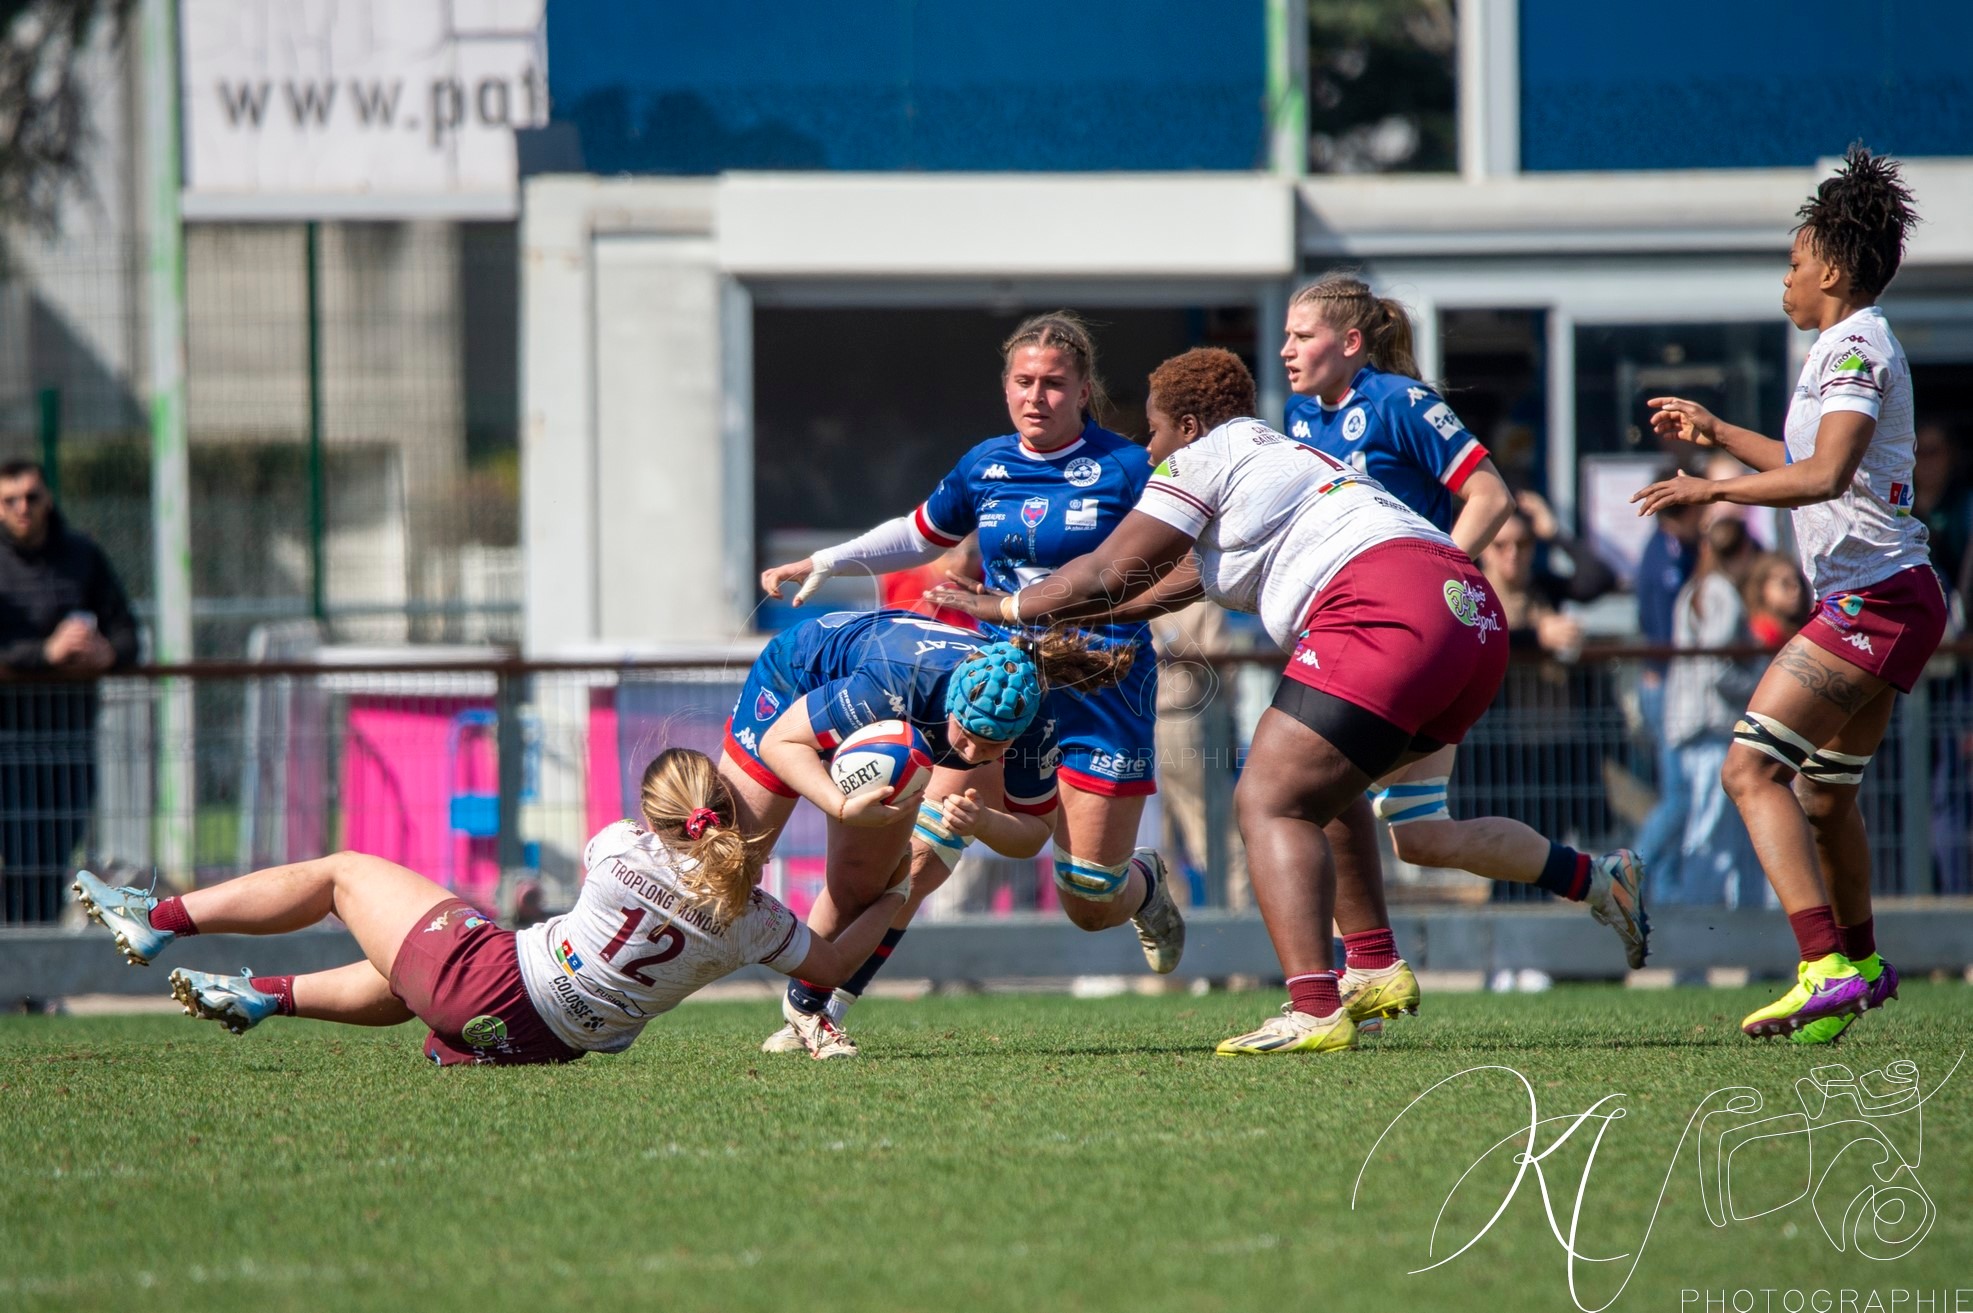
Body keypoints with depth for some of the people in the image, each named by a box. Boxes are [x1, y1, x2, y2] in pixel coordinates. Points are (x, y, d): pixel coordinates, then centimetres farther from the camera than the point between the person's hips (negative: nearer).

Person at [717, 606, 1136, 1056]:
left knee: (860, 884, -4)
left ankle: (806, 1011, 17)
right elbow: (779, 741, -39)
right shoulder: (899, 683, -47)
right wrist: (844, 807, -56)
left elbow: (1035, 830, -19)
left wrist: (983, 823, -42)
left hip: (881, 733, 4)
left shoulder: (1034, 724, -33)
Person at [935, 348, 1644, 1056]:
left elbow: (1106, 576, 8)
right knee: (1320, 787, 26)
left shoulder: (1201, 458, 9)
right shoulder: (1281, 453, 35)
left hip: (1387, 612, -9)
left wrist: (1001, 606, 21)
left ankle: (1315, 1009, -26)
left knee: (1268, 803, -10)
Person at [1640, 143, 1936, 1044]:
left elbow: (1825, 474, -27)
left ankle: (1827, 972, -27)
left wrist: (1714, 490, -25)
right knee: (1823, 794, 22)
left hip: (1871, 598, -10)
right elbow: (1813, 464, 37)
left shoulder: (1854, 347, -11)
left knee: (1752, 769, -17)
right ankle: (1860, 964, 37)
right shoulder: (1858, 346, 20)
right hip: (1892, 599, 10)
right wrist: (1716, 431, 40)